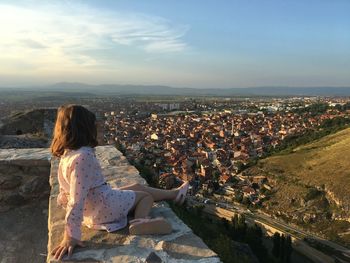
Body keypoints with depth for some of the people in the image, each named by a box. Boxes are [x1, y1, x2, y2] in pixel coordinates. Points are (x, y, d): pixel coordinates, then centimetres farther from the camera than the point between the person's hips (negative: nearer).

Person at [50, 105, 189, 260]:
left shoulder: (66, 155, 0)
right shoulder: (83, 156, -29)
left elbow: (65, 194, 10)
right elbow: (77, 199, -31)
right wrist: (71, 236, -28)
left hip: (93, 207, 9)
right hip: (104, 207, -9)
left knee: (137, 186, 22)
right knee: (146, 196, 11)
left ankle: (173, 193, 34)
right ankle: (140, 221, -14)